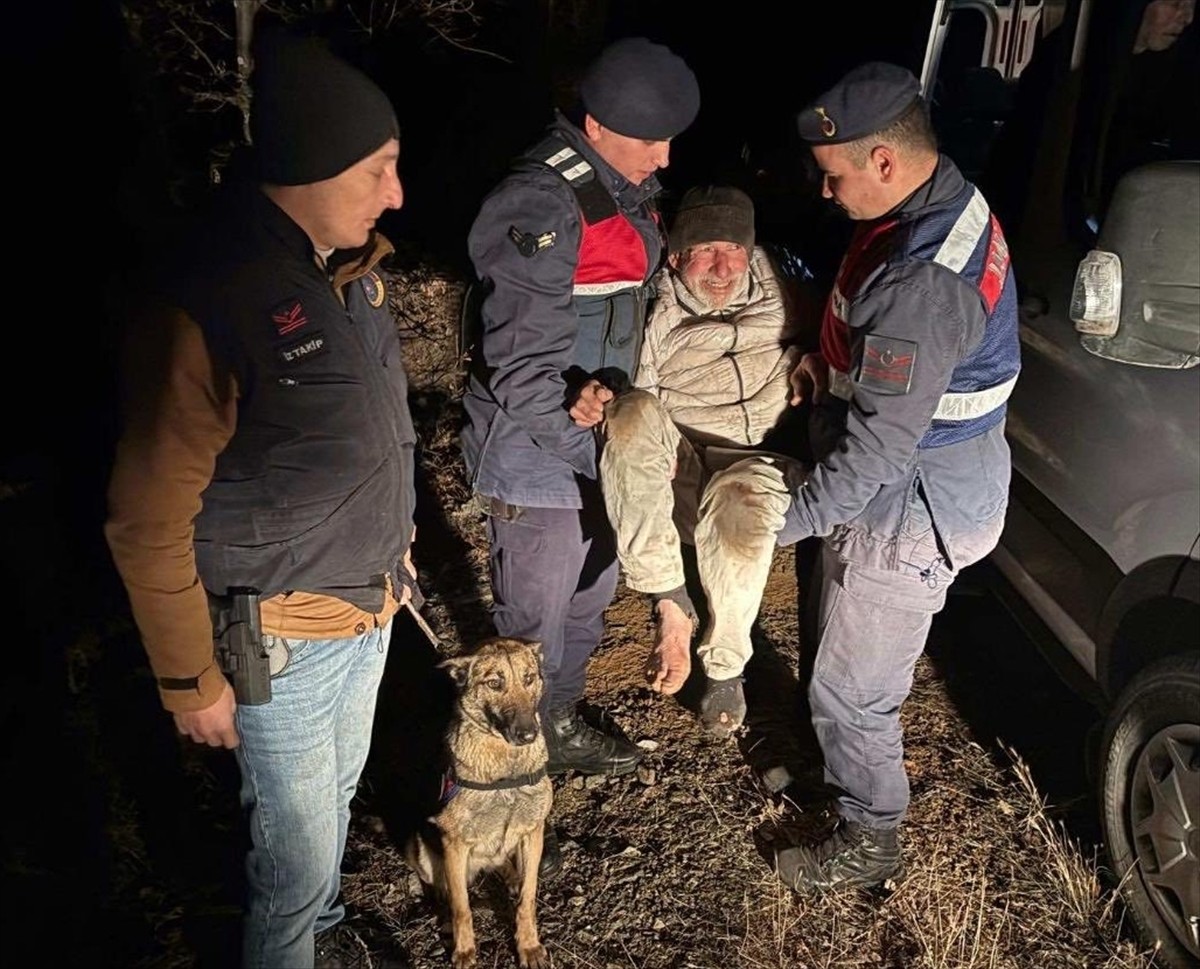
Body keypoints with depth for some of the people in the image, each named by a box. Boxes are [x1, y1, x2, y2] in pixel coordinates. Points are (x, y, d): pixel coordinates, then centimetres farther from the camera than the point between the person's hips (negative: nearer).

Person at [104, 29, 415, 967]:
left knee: (337, 797, 28)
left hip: (371, 608, 8)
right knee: (297, 855, 11)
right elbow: (148, 524, -19)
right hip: (286, 640, -7)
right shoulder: (209, 306, -26)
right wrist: (192, 680, -12)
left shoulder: (349, 265, -2)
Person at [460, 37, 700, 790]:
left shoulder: (629, 186, 5)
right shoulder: (541, 205, -24)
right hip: (538, 453, -9)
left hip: (599, 437, 9)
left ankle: (560, 724, 46)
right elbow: (522, 365, -25)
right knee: (533, 625, 5)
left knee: (590, 598, 23)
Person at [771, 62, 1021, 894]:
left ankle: (870, 844, 31)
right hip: (930, 485, 10)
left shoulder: (922, 281, -32)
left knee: (852, 689, 8)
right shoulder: (952, 203, 1)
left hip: (911, 513, -10)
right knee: (853, 661, 27)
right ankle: (846, 774, 50)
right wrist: (831, 363, 1)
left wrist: (789, 519, -19)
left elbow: (880, 445, -29)